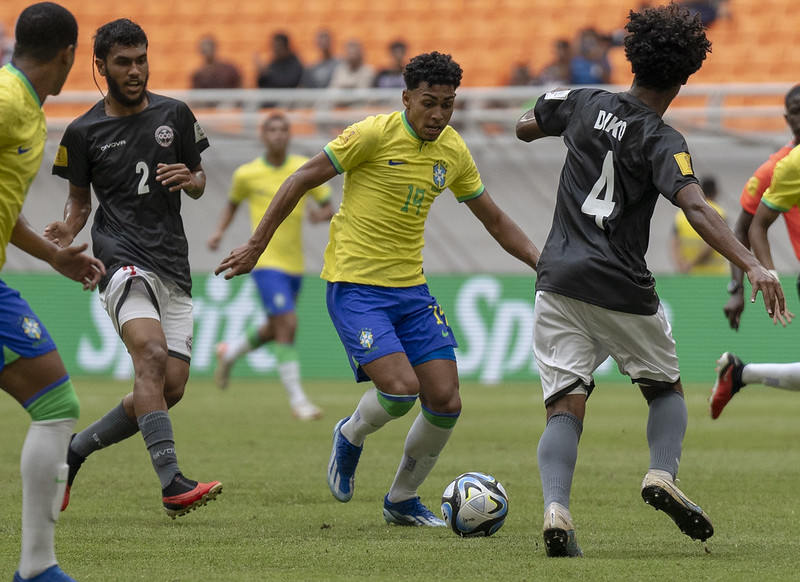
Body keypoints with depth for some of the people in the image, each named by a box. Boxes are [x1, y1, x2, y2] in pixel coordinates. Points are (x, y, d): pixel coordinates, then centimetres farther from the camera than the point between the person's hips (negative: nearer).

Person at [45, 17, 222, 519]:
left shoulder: (174, 115, 9)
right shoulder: (83, 132, 3)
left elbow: (199, 184, 18)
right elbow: (80, 200, 13)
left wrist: (189, 179, -5)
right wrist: (67, 232, -8)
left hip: (174, 267, 4)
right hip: (124, 260, -4)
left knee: (172, 388, -2)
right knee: (152, 354, -28)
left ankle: (76, 449, 19)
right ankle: (172, 484, -37)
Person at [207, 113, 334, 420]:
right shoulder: (246, 174, -3)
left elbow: (330, 208, 3)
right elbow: (233, 202, 16)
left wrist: (323, 214, -20)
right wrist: (220, 231, 0)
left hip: (294, 264, 4)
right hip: (266, 261, -4)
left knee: (275, 330, 18)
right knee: (287, 325, -18)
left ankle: (230, 353, 47)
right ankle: (297, 399, -13)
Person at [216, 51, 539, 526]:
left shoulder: (453, 151, 6)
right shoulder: (375, 134, -13)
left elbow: (495, 221, 18)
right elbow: (303, 180, -8)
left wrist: (543, 264, 8)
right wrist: (257, 246, -8)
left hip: (411, 287, 6)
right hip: (355, 286, -6)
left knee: (446, 402, -2)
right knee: (400, 389, -21)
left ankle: (403, 500, 20)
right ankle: (351, 436, 14)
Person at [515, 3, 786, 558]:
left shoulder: (584, 103, 5)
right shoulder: (662, 142, -9)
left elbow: (525, 128, 24)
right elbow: (697, 208, -24)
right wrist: (754, 266, -32)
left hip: (558, 279, 3)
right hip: (622, 291, -3)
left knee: (565, 406, -3)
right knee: (666, 387, 20)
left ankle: (556, 507, -27)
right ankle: (663, 474, -6)